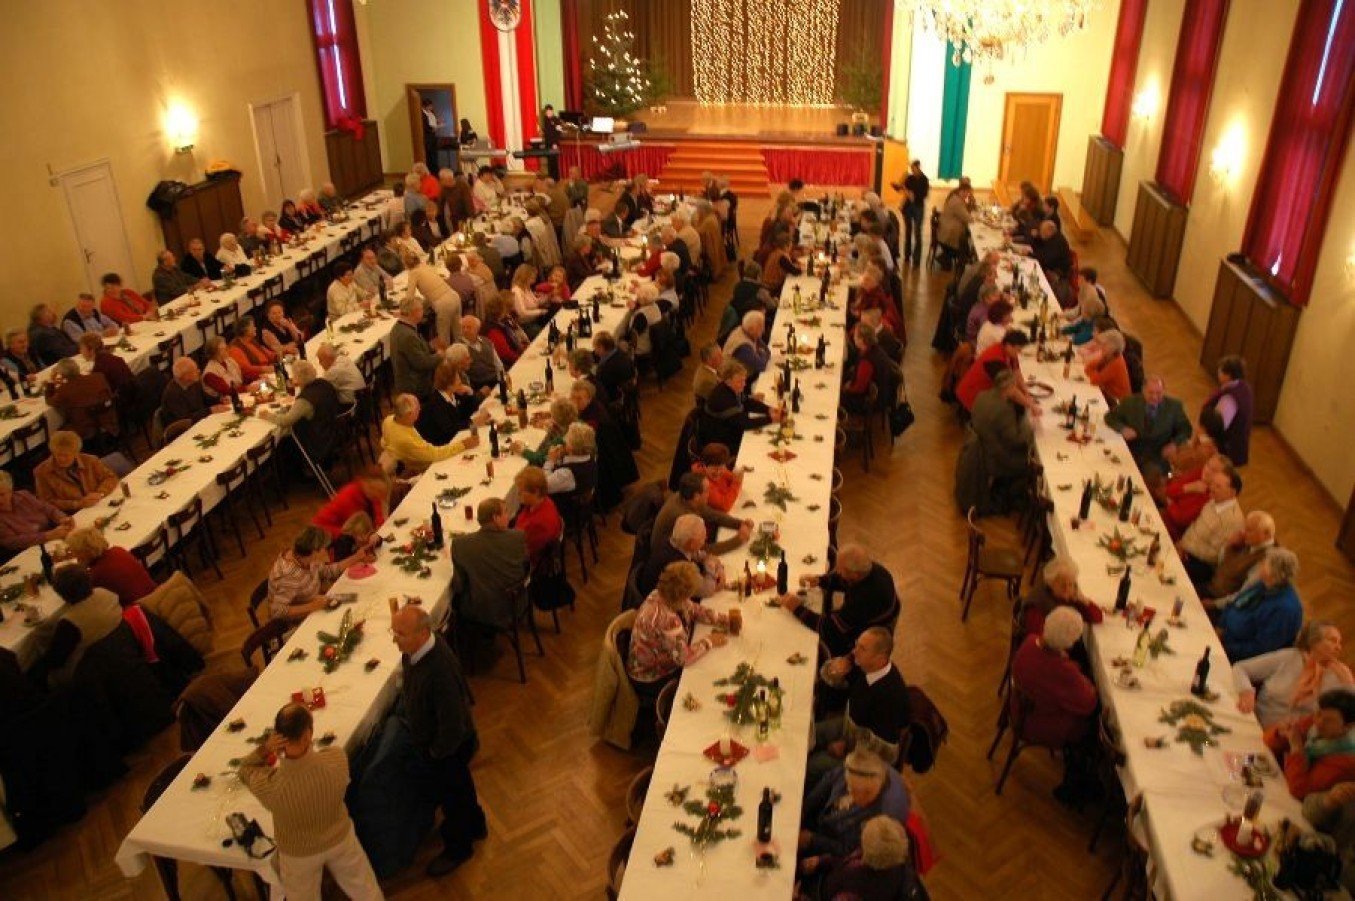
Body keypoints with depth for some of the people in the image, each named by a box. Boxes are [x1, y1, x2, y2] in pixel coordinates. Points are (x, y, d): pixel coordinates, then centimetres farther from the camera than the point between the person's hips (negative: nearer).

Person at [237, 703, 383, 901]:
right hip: (340, 839, 1)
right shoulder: (337, 758, -35)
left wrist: (264, 749, -30)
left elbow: (244, 770, -14)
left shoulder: (268, 786, -38)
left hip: (299, 854, -1)